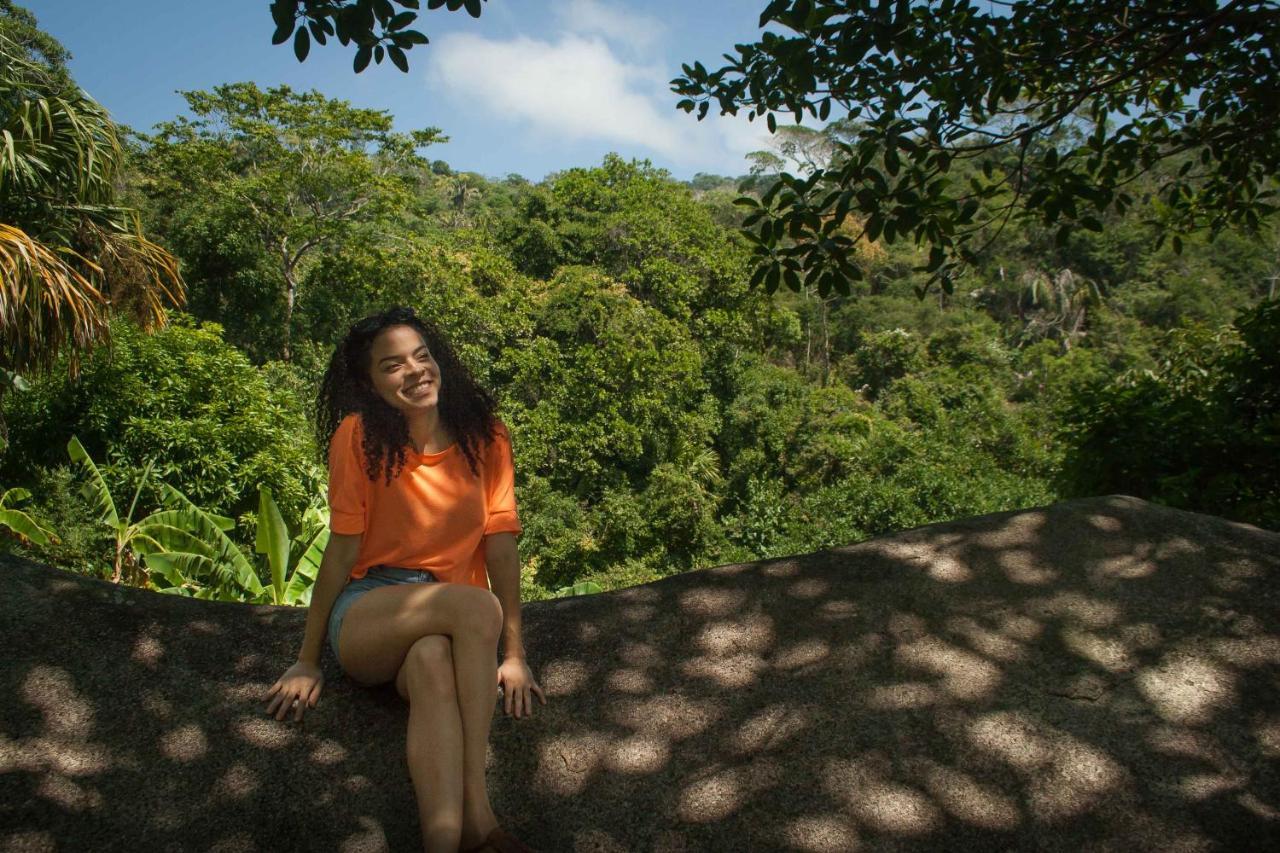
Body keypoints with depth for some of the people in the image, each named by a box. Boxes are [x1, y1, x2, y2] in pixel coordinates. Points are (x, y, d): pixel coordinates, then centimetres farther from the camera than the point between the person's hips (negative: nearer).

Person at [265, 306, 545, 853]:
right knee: (478, 606, -33)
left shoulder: (484, 437, 0)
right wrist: (307, 663, -5)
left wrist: (513, 655, -6)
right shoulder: (360, 436, -8)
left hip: (449, 620, 2)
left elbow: (500, 546, -3)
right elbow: (343, 548, -7)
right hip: (366, 616, -2)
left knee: (433, 661, -36)